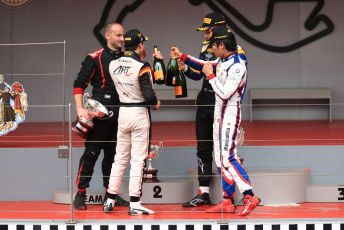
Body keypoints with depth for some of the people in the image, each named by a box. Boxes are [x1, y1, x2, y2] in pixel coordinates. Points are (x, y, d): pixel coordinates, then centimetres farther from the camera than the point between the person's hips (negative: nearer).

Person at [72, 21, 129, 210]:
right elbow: (79, 83, -6)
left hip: (120, 113, 5)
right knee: (91, 152, -5)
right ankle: (80, 194, 0)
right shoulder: (95, 58, -4)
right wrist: (80, 108, -15)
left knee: (113, 153, 11)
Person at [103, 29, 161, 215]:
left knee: (120, 158, 15)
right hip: (139, 113, -5)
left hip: (123, 112, 5)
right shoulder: (142, 67, -17)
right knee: (137, 159, -1)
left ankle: (110, 200, 17)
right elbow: (149, 95, -22)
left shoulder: (114, 65, 0)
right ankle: (134, 204, -2)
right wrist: (156, 103, 1)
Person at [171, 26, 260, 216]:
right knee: (220, 158, 11)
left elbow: (225, 93, -24)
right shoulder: (222, 60, 8)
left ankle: (249, 197, -19)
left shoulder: (237, 66, -21)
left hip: (230, 114, -10)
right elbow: (205, 66, 27)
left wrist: (210, 75, -16)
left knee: (228, 157, -17)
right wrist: (182, 57, 23)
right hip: (219, 113, 10)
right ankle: (228, 201, 15)